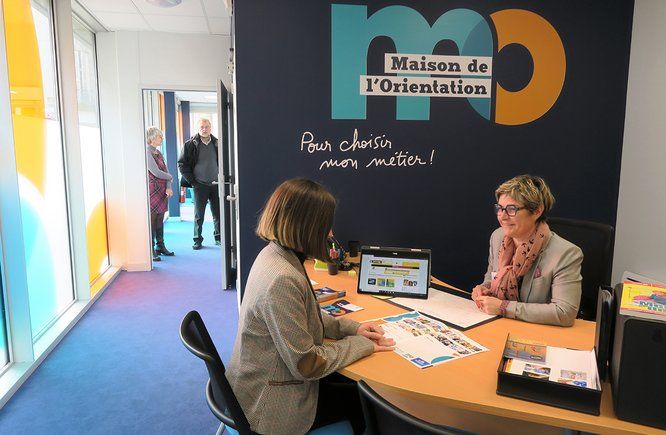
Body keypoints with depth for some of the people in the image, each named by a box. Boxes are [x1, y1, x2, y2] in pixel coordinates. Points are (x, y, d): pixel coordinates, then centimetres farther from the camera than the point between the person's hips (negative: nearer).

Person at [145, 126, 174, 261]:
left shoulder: (158, 153, 16)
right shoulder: (147, 153, -10)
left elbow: (165, 171, 10)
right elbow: (156, 172, -16)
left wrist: (169, 188, -4)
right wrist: (170, 177, 2)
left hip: (162, 191, 8)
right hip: (152, 190, -8)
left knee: (160, 220, 13)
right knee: (151, 219, -4)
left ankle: (160, 246, 22)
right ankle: (151, 250, 0)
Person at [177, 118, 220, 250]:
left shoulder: (217, 143, 5)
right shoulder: (191, 144, -4)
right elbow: (182, 164, -3)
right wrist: (192, 181, -7)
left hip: (216, 184, 3)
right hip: (200, 186, -2)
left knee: (218, 213, 8)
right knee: (199, 215, 5)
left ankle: (218, 237, 21)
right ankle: (197, 240, 15)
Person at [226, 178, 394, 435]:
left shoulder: (273, 254, -4)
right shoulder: (282, 280, -33)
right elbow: (306, 365, -26)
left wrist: (351, 328, 0)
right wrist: (362, 344, -12)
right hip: (271, 404, -8)